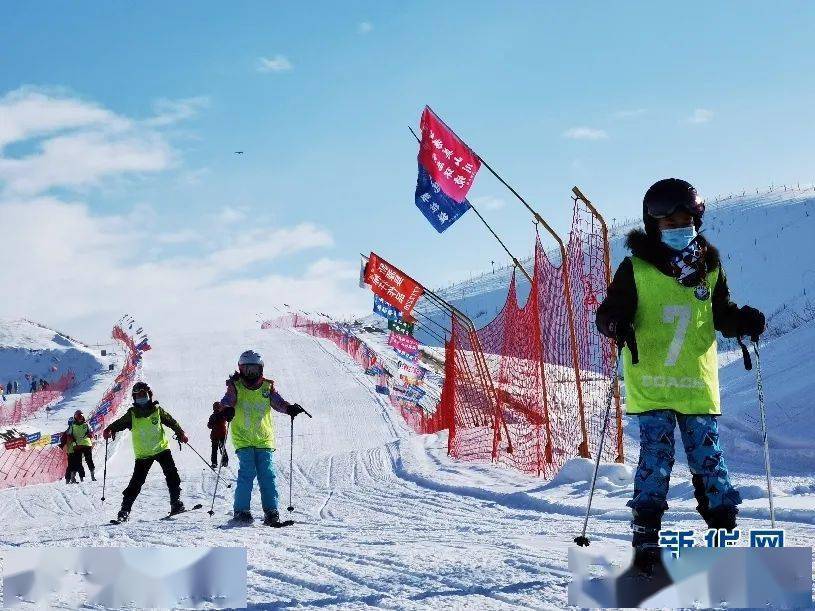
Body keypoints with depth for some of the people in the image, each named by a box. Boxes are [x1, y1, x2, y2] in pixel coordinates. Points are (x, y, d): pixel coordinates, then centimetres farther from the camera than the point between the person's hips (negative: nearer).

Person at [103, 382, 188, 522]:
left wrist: (180, 434, 0)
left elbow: (171, 421, 9)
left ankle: (176, 503, -5)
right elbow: (120, 423, -3)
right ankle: (125, 510, 1)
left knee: (171, 474, -12)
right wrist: (110, 430, -22)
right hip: (143, 454, -1)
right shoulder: (132, 414, 1)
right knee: (136, 482, -4)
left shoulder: (157, 410, 2)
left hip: (161, 448, 1)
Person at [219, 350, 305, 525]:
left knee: (267, 475, -5)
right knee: (247, 473, -13)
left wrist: (290, 408, -18)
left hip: (264, 439, 2)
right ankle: (241, 511, -5)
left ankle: (271, 511, -2)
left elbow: (278, 402, 2)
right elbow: (227, 401, -11)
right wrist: (227, 410, -34)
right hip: (243, 439, -2)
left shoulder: (267, 387, 9)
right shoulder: (235, 386, 3)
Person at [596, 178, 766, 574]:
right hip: (650, 384, -2)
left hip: (698, 384, 3)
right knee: (655, 457, -6)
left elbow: (722, 314, 15)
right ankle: (645, 541, 3)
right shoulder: (636, 268, -1)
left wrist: (743, 321, -6)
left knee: (709, 458, 4)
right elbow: (608, 313, -1)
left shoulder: (709, 267, 9)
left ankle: (725, 531, 13)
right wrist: (618, 325, -24)